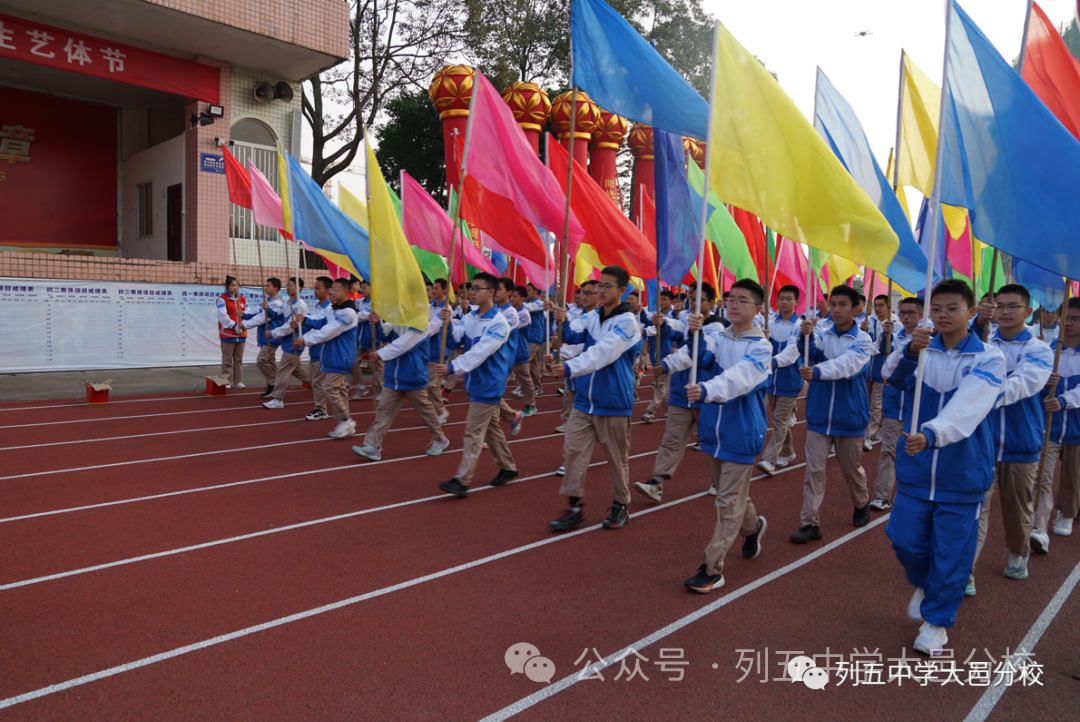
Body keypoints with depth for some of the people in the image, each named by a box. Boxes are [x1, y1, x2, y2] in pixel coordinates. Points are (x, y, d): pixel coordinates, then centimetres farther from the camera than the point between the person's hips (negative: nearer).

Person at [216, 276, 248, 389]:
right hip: (227, 333, -5)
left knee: (238, 359, 10)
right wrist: (235, 326, -17)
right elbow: (223, 316, -13)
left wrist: (243, 324, -13)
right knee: (227, 359, -3)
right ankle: (226, 382, 1)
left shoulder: (243, 300, 12)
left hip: (241, 333, 5)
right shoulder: (222, 299, -5)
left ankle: (238, 381, 16)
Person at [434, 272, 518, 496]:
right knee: (491, 429, 18)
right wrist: (448, 323, -22)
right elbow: (454, 340, -3)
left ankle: (462, 481, -5)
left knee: (473, 432, -8)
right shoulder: (470, 317, 5)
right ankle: (508, 467, 32)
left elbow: (480, 352, -28)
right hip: (475, 383, 8)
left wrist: (452, 368, -32)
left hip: (488, 385, -8)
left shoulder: (499, 323, -19)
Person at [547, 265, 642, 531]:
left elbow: (603, 352, -27)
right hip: (585, 399, 6)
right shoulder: (592, 317, 7)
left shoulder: (626, 322, -13)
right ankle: (575, 507, 12)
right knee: (573, 450, 2)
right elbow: (573, 337, -5)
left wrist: (570, 368, -37)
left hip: (613, 402, -5)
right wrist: (562, 323, -27)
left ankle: (620, 506, 26)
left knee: (617, 457, 8)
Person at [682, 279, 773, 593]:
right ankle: (753, 526, 50)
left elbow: (740, 376, -30)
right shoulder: (717, 338, 4)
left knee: (729, 502, -2)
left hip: (741, 433, -6)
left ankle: (712, 570, 5)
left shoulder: (761, 346, -12)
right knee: (726, 493, 21)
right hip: (713, 428, 6)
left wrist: (707, 390, -48)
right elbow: (702, 358, -16)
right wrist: (695, 336, -36)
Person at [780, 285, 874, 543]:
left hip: (849, 418, -2)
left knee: (852, 468, 16)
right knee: (814, 470, -1)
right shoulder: (821, 335, 0)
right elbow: (812, 351, -22)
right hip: (819, 415, 2)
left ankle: (862, 505, 43)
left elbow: (846, 364, -28)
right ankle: (811, 523, 5)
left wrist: (817, 371, -46)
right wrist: (805, 336, -45)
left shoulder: (862, 340, -8)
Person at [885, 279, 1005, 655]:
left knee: (951, 550, 5)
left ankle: (937, 619, 27)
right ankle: (925, 585, 40)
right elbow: (896, 378, -20)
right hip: (916, 467, 3)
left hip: (962, 472, -2)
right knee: (905, 539, 7)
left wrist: (931, 434, -42)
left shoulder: (988, 359, -9)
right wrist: (910, 351, -40)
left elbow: (967, 407, -26)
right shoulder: (922, 351, 0)